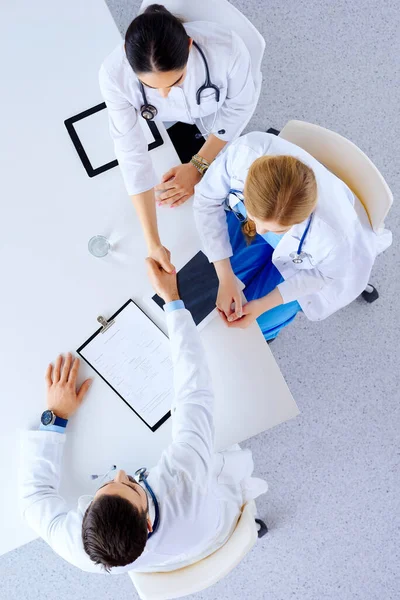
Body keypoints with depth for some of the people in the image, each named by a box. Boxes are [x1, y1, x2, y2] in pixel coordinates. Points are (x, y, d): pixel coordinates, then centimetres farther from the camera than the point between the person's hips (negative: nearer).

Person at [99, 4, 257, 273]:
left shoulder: (227, 48, -42)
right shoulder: (114, 74, -39)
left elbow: (240, 106, -21)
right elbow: (132, 152, -34)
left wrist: (198, 166, -21)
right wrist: (153, 242, -38)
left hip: (217, 116, 0)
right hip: (164, 123, 1)